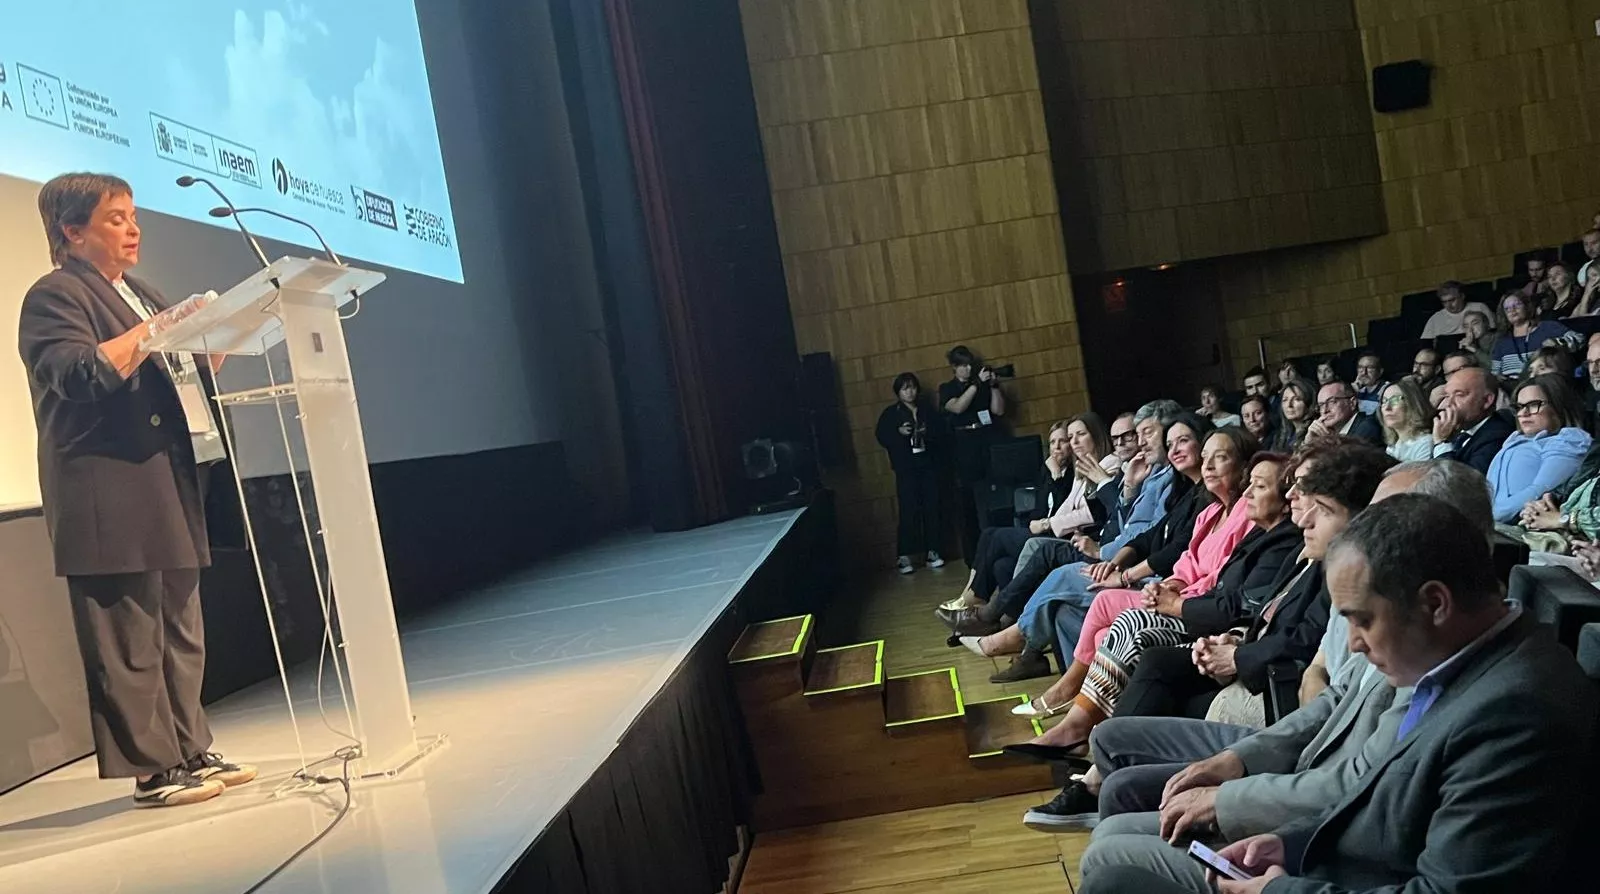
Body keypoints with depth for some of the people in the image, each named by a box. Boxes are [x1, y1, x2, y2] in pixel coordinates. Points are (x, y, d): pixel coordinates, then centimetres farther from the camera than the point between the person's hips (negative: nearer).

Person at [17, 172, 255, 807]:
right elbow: (79, 375, -19)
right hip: (111, 503, -9)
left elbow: (184, 380, 25)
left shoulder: (141, 295, 22)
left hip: (169, 492, 9)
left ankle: (189, 750, 18)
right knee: (129, 643, -5)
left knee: (182, 635, 11)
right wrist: (153, 330, -19)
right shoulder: (55, 297, -4)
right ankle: (153, 769, 1)